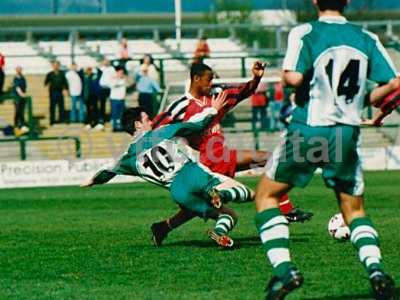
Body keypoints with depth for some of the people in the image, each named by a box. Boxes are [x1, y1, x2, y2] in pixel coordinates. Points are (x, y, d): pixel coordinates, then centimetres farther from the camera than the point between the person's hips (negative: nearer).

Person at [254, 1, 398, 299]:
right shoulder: (367, 39, 5)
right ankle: (375, 269, -6)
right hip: (347, 134, 3)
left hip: (308, 130, -3)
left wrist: (285, 78, 1)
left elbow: (294, 77, -22)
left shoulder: (304, 33, -6)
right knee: (354, 208, 18)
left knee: (266, 195, 13)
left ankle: (284, 270, -3)